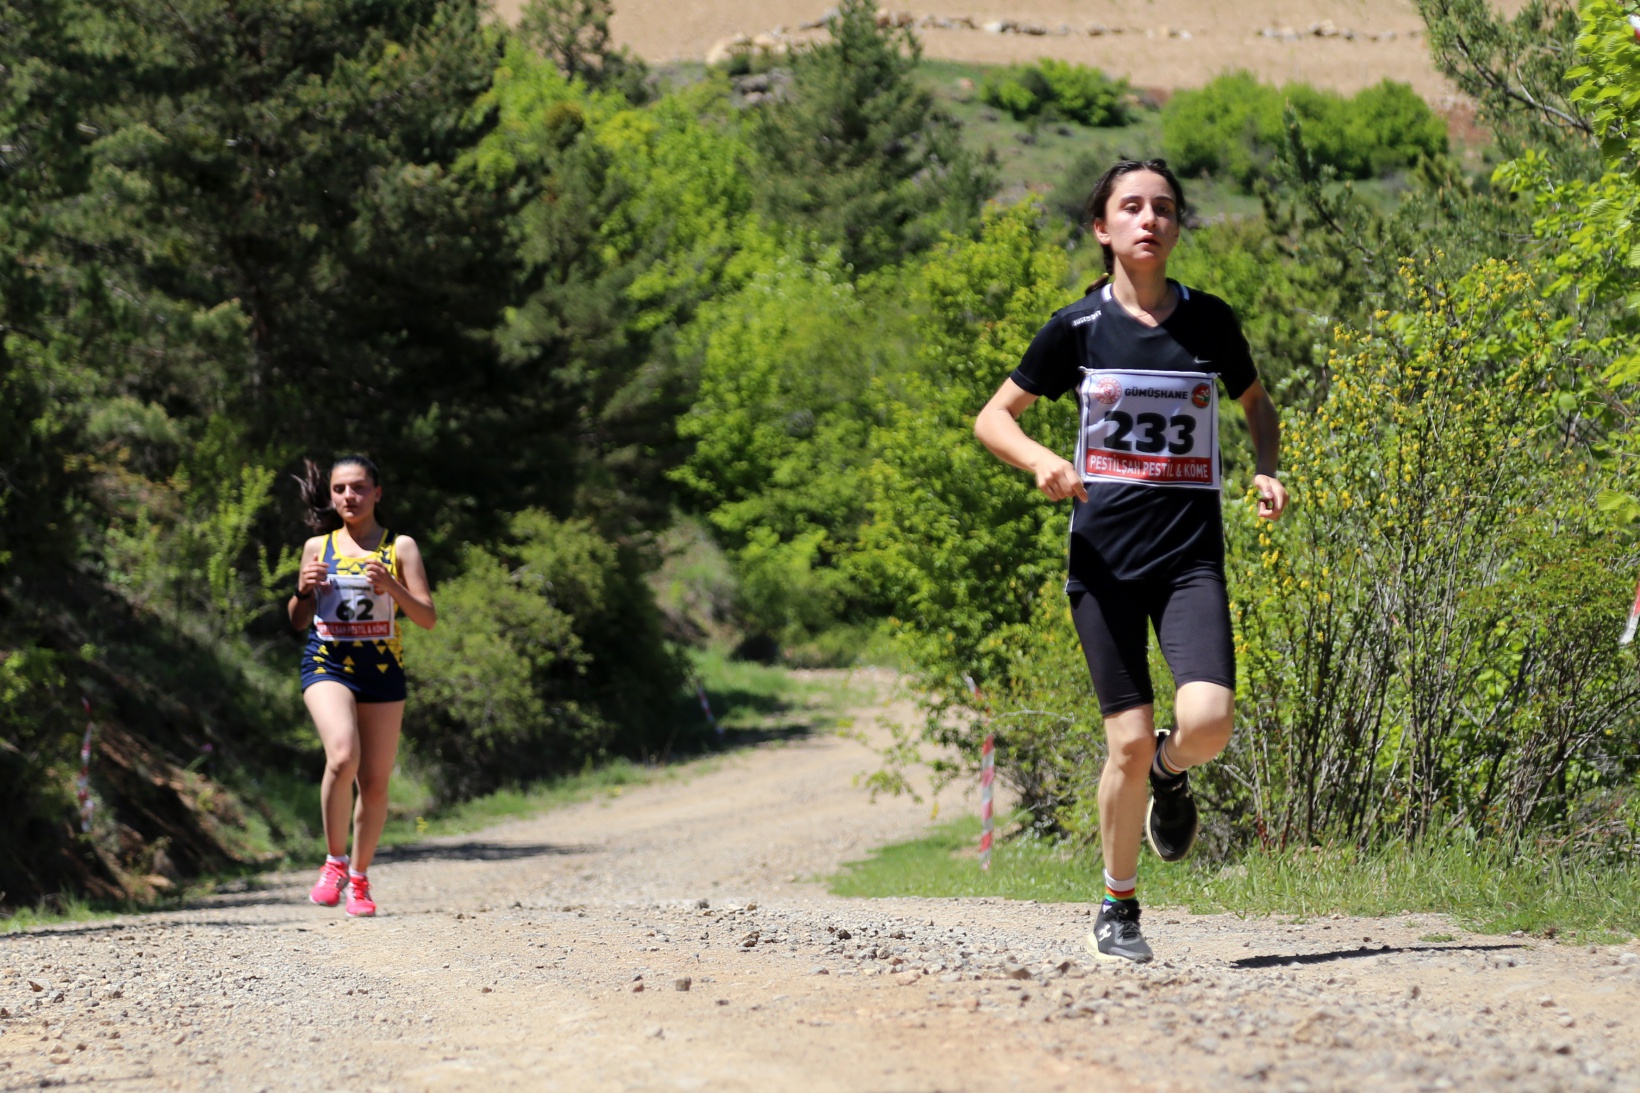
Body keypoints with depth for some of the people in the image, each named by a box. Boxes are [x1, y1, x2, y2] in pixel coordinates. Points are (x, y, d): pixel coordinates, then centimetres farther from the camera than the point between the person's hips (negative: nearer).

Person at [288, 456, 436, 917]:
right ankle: (334, 862, -10)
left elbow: (427, 618, -1)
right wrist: (303, 589, -5)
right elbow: (299, 621, 16)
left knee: (374, 782, 4)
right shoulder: (318, 547, 9)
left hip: (382, 668, 1)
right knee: (343, 757, -26)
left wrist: (391, 587, -18)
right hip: (327, 663, -1)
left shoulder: (400, 547, 4)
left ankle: (359, 878, 24)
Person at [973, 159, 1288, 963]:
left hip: (1192, 556, 1)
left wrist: (1266, 472, 3)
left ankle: (1171, 772, 19)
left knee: (1208, 722, -19)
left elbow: (1256, 404, 23)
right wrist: (1042, 461, -13)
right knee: (1129, 740, -5)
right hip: (1103, 556, -1)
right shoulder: (1078, 328, 1)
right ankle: (1118, 908, 16)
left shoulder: (1210, 322, 5)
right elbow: (993, 418, 7)